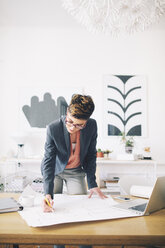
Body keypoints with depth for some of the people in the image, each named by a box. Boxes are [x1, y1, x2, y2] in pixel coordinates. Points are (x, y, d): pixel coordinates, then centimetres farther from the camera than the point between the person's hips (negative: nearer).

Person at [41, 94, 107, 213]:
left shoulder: (92, 126, -22)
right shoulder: (53, 128, -30)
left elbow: (91, 155, -8)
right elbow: (48, 161, -28)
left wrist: (92, 184, -10)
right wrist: (48, 194, -38)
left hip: (76, 171, 2)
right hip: (55, 169, -2)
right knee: (53, 205, 0)